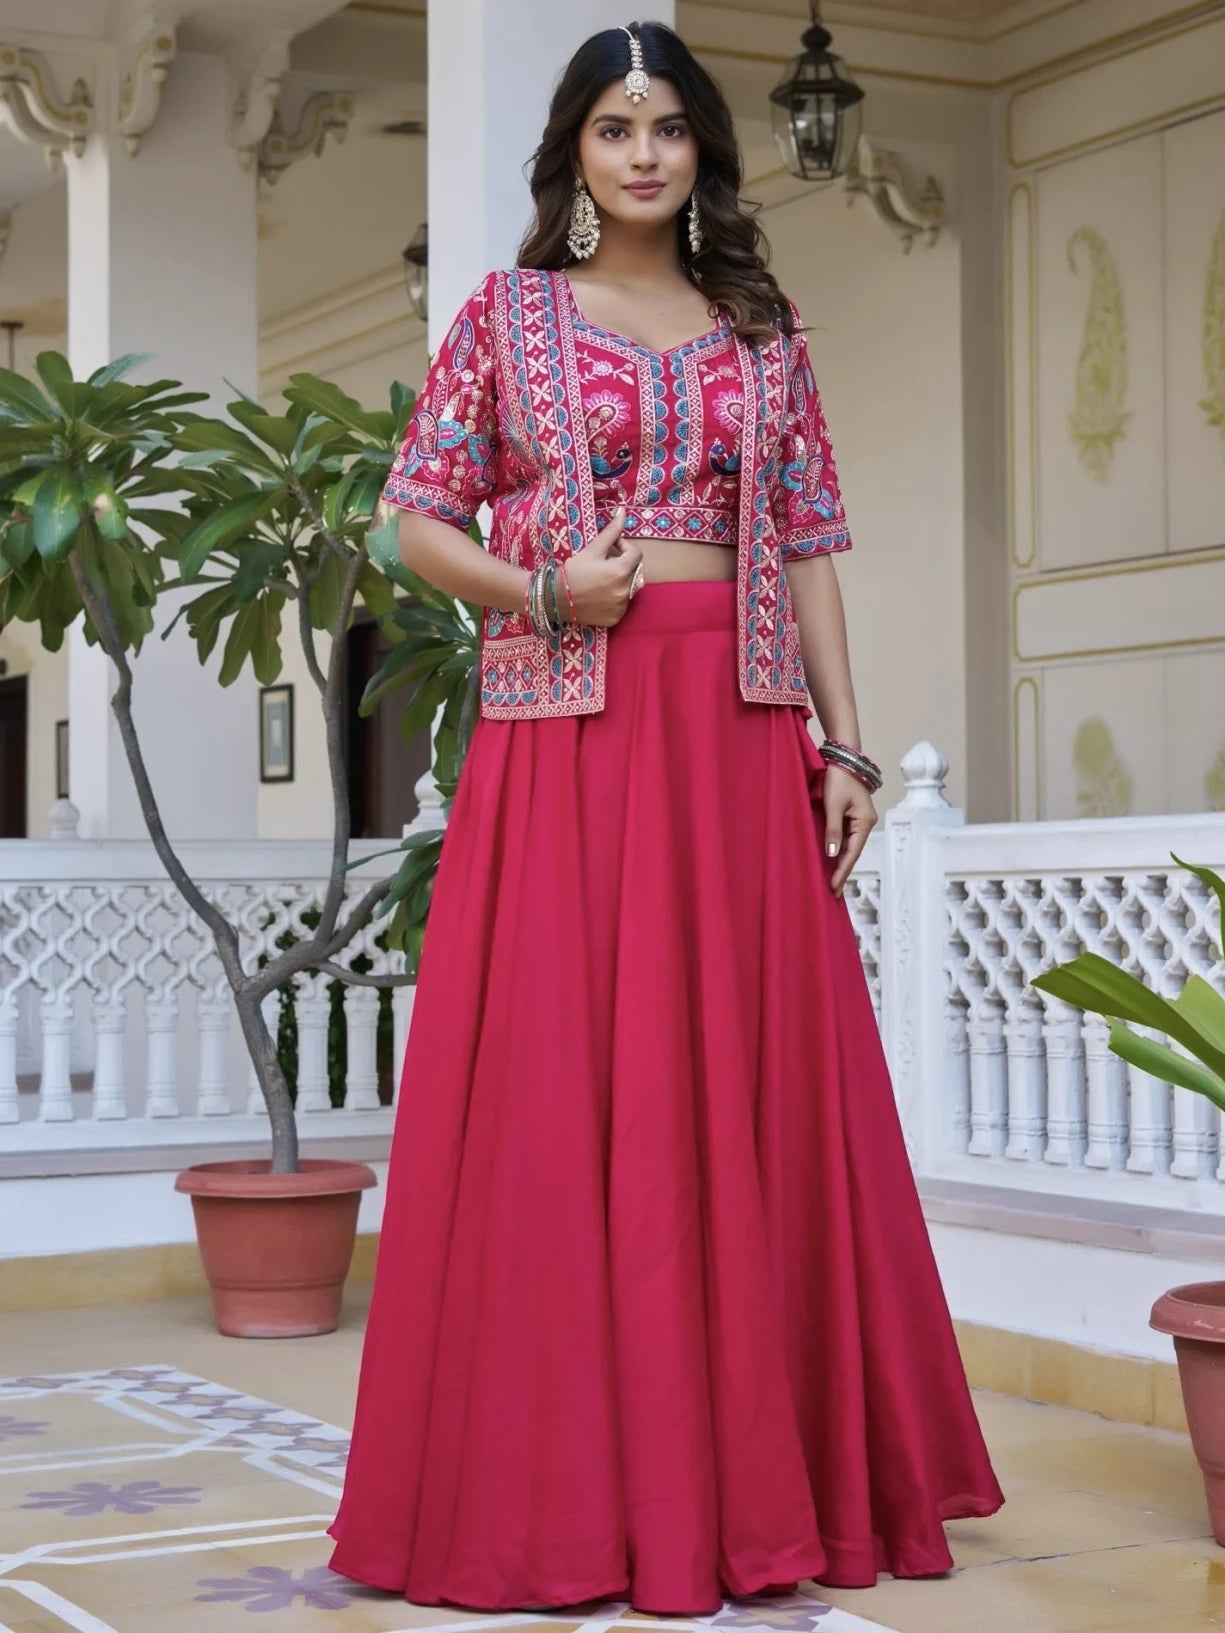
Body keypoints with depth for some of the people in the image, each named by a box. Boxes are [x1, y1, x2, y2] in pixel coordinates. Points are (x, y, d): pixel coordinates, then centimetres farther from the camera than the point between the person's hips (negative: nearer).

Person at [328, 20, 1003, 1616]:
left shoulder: (763, 331, 14)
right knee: (562, 1093, -3)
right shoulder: (508, 316, 7)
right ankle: (568, 1488, 6)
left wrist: (846, 745, 4)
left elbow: (809, 550, 11)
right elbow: (419, 516, 6)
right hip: (564, 732, -2)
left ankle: (756, 1468, 12)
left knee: (754, 1086, 2)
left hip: (741, 735, 2)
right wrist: (541, 590, -12)